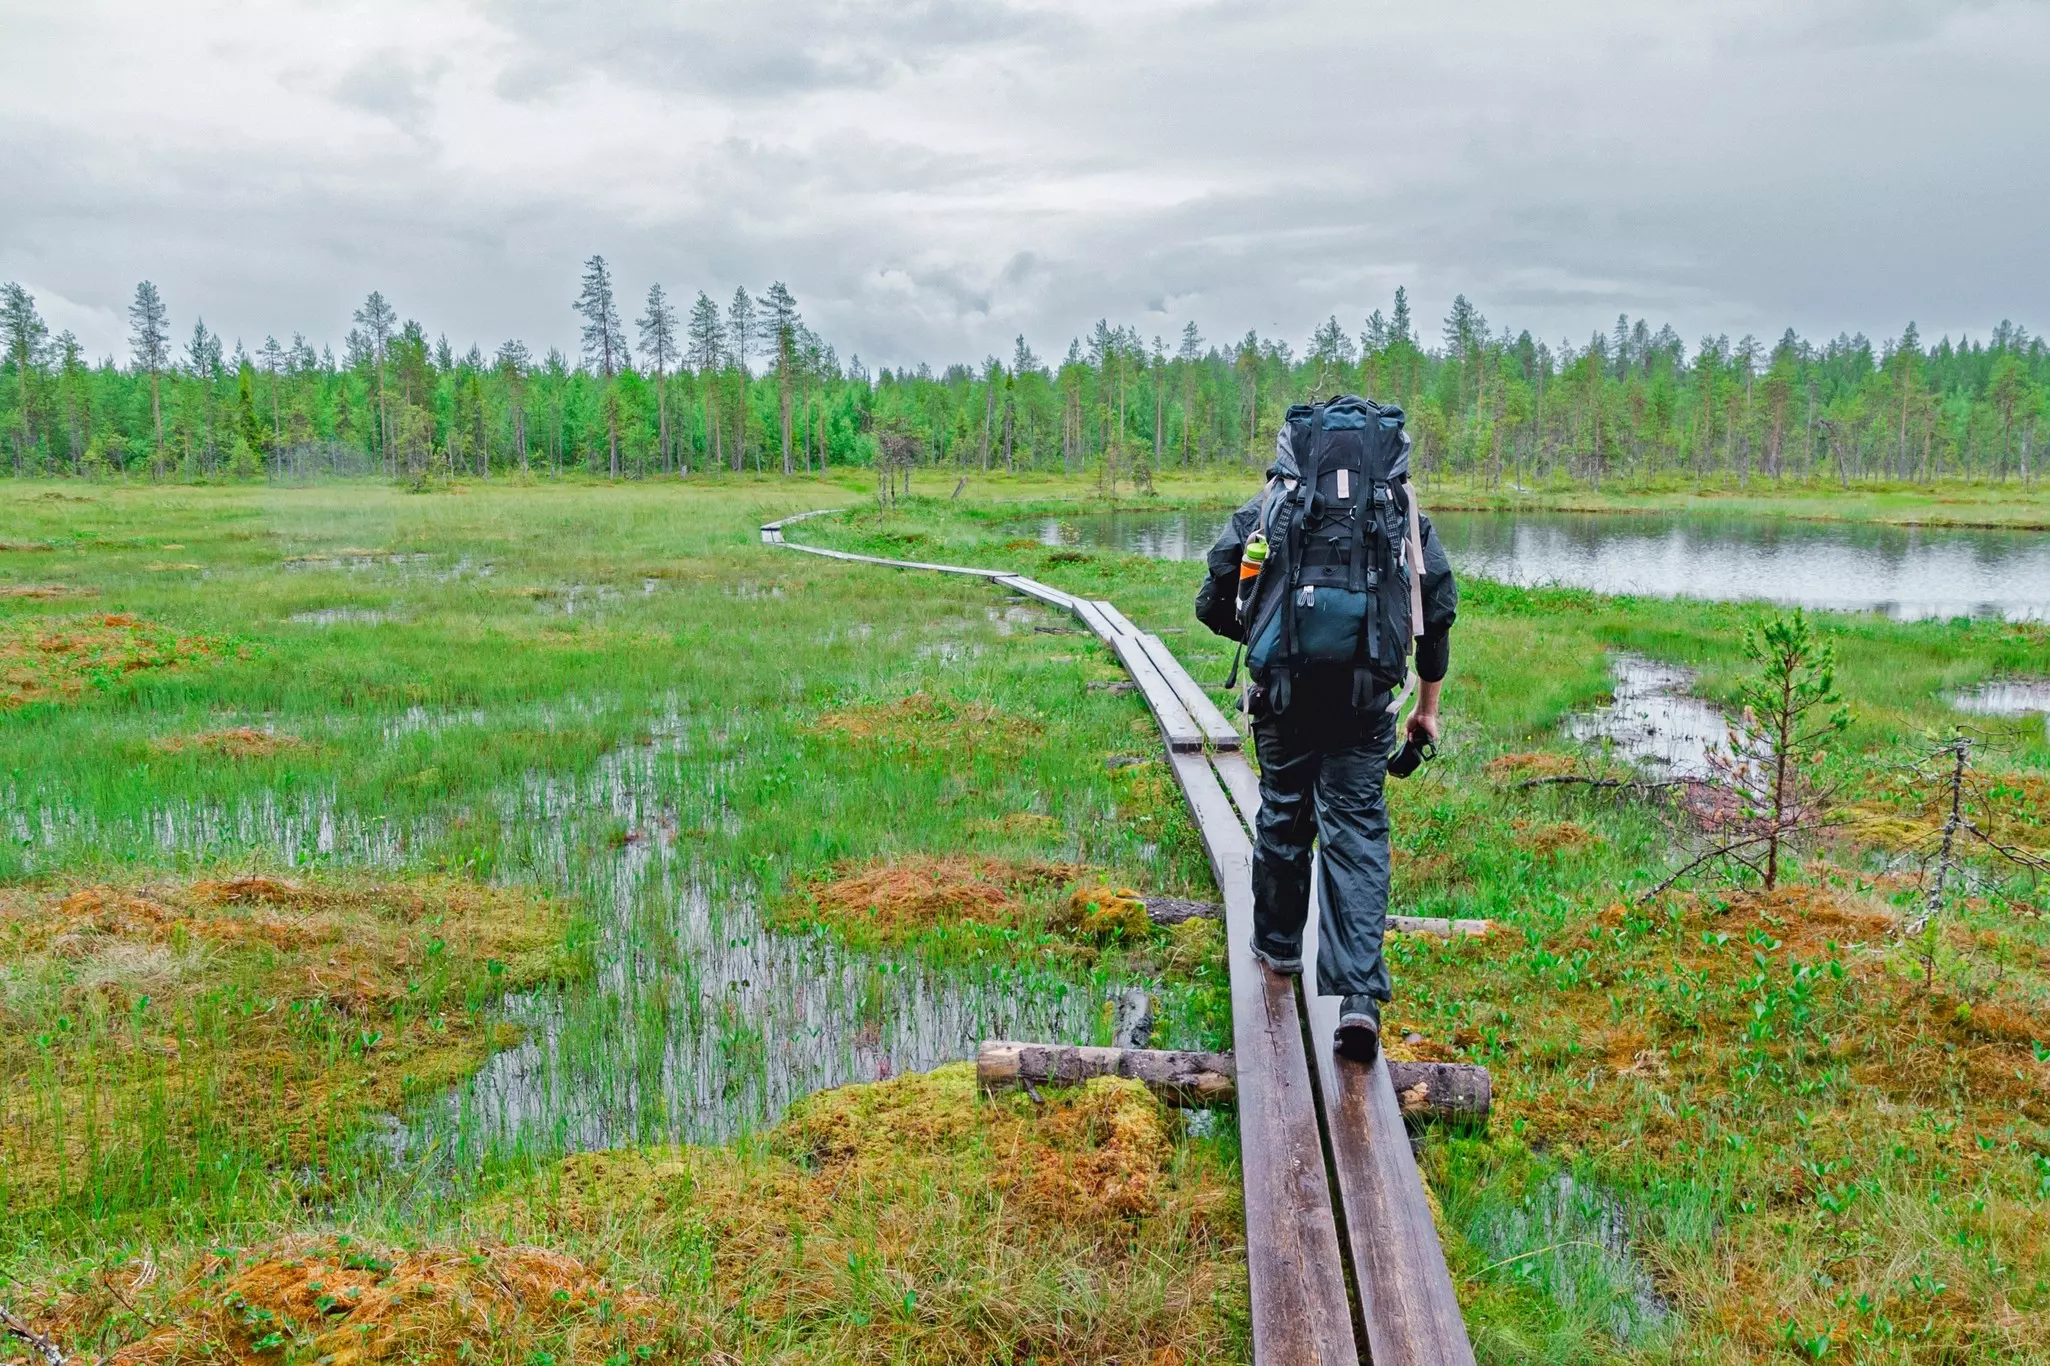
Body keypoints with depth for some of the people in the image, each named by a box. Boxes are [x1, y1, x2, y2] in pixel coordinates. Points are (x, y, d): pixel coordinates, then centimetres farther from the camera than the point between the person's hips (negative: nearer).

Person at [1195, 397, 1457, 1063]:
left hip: (1285, 689, 0)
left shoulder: (1266, 508, 15)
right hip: (1367, 693, 1)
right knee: (1357, 833, 2)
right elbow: (1440, 609, 16)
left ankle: (1277, 942, 38)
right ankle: (1359, 995, -8)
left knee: (1283, 815, 18)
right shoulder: (1405, 513, 19)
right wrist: (1428, 708, 24)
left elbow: (1213, 605, 13)